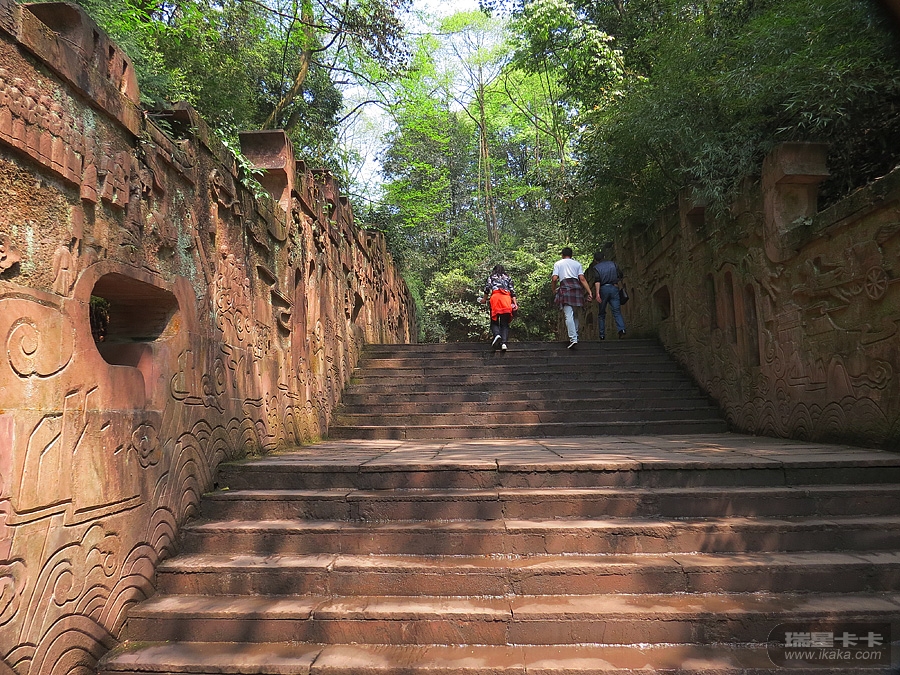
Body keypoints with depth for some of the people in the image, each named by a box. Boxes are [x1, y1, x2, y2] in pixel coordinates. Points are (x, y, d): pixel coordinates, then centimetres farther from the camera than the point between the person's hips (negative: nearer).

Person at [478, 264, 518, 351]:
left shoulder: (491, 277, 22)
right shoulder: (508, 278, 26)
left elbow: (487, 287, 6)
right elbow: (512, 290, 14)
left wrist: (484, 299, 14)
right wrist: (515, 303, 8)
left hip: (495, 296, -2)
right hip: (507, 298, 2)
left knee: (494, 321, 2)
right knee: (505, 323, 0)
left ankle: (496, 334, -29)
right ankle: (504, 342, -17)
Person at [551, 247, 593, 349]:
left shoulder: (558, 263, 15)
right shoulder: (577, 263, 19)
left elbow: (554, 278, 2)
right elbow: (582, 279, 7)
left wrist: (554, 290, 18)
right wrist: (589, 292, 2)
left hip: (565, 287, -3)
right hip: (576, 287, 3)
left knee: (568, 315, -11)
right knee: (576, 314, 16)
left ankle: (573, 338, -22)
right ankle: (575, 335, 18)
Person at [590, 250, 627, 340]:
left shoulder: (595, 267, 3)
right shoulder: (613, 264, 12)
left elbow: (597, 281, -12)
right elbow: (621, 275, 9)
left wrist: (597, 293, -18)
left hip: (603, 289, -1)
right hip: (614, 288, 2)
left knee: (602, 313, 9)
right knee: (617, 311, -2)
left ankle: (602, 335, 8)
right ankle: (621, 329, -25)